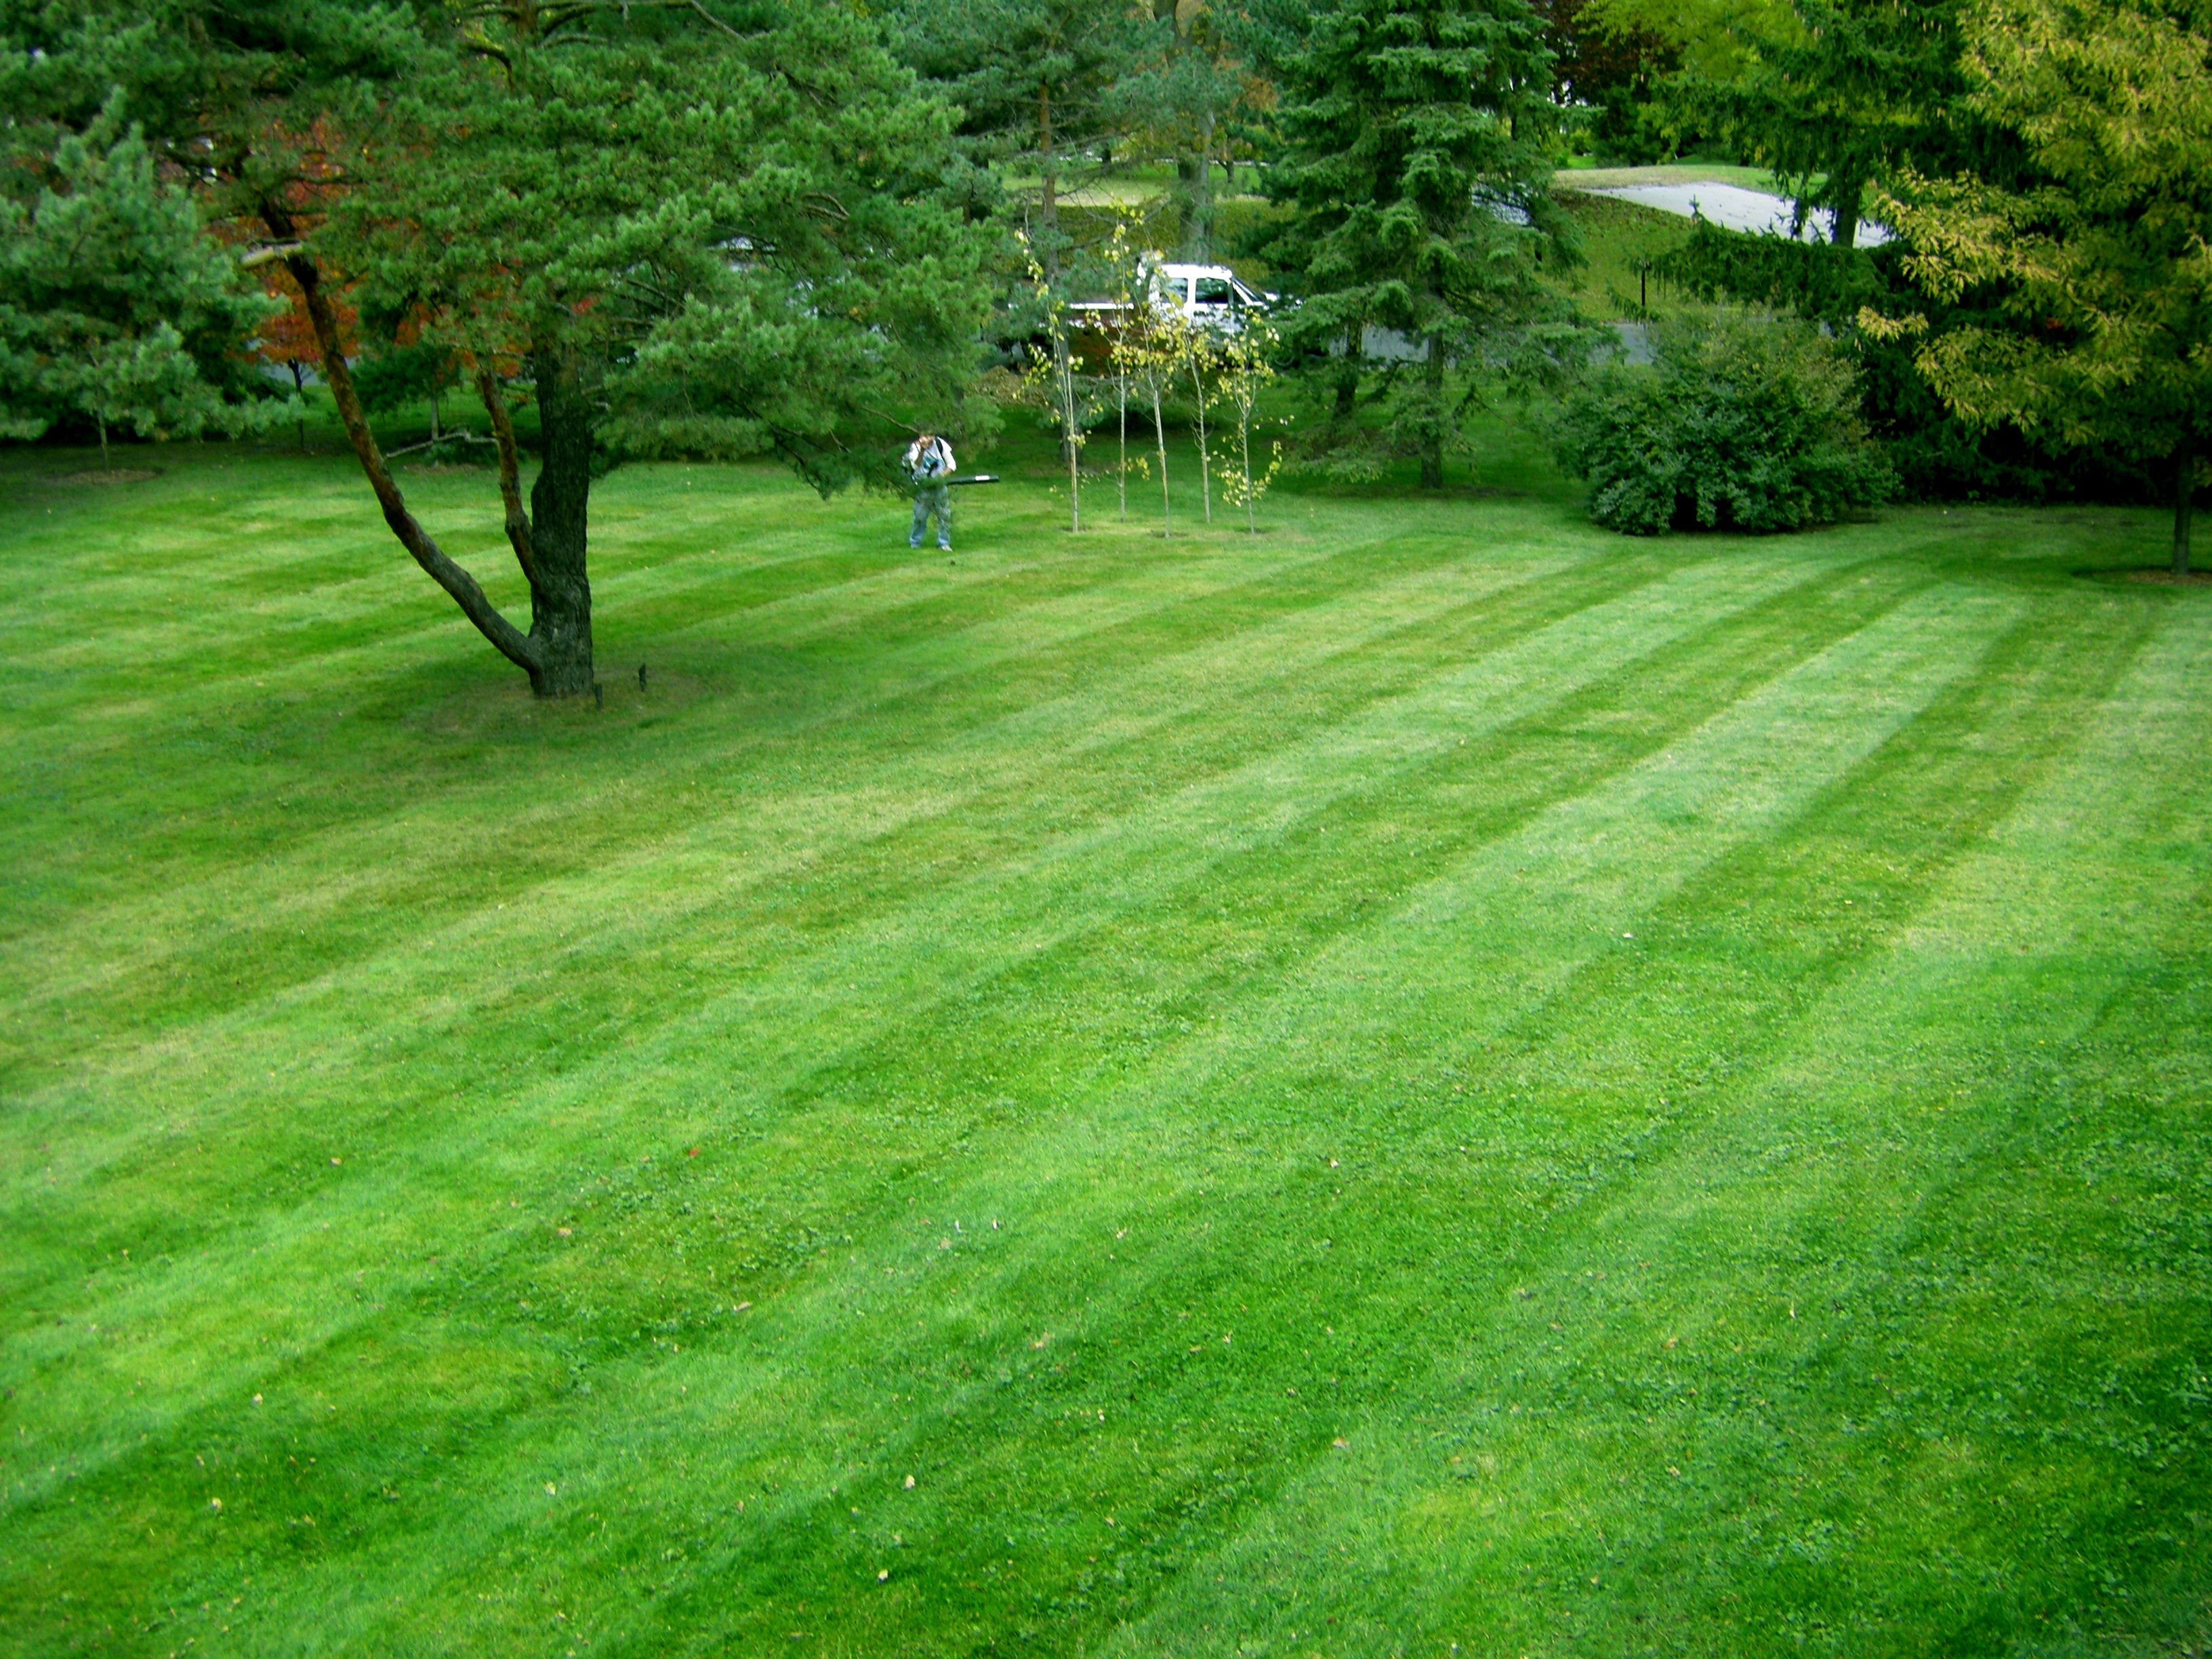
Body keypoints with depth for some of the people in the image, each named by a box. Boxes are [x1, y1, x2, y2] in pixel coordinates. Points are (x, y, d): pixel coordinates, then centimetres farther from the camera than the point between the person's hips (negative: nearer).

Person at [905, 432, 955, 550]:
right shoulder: (915, 447, -10)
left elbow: (951, 465, 3)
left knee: (945, 514, -3)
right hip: (923, 486, -2)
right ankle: (914, 544, 15)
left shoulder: (940, 444, -4)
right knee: (920, 516, 0)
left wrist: (942, 476, -13)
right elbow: (915, 465, -26)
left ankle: (944, 543, 7)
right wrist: (922, 449, -37)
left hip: (938, 486, 2)